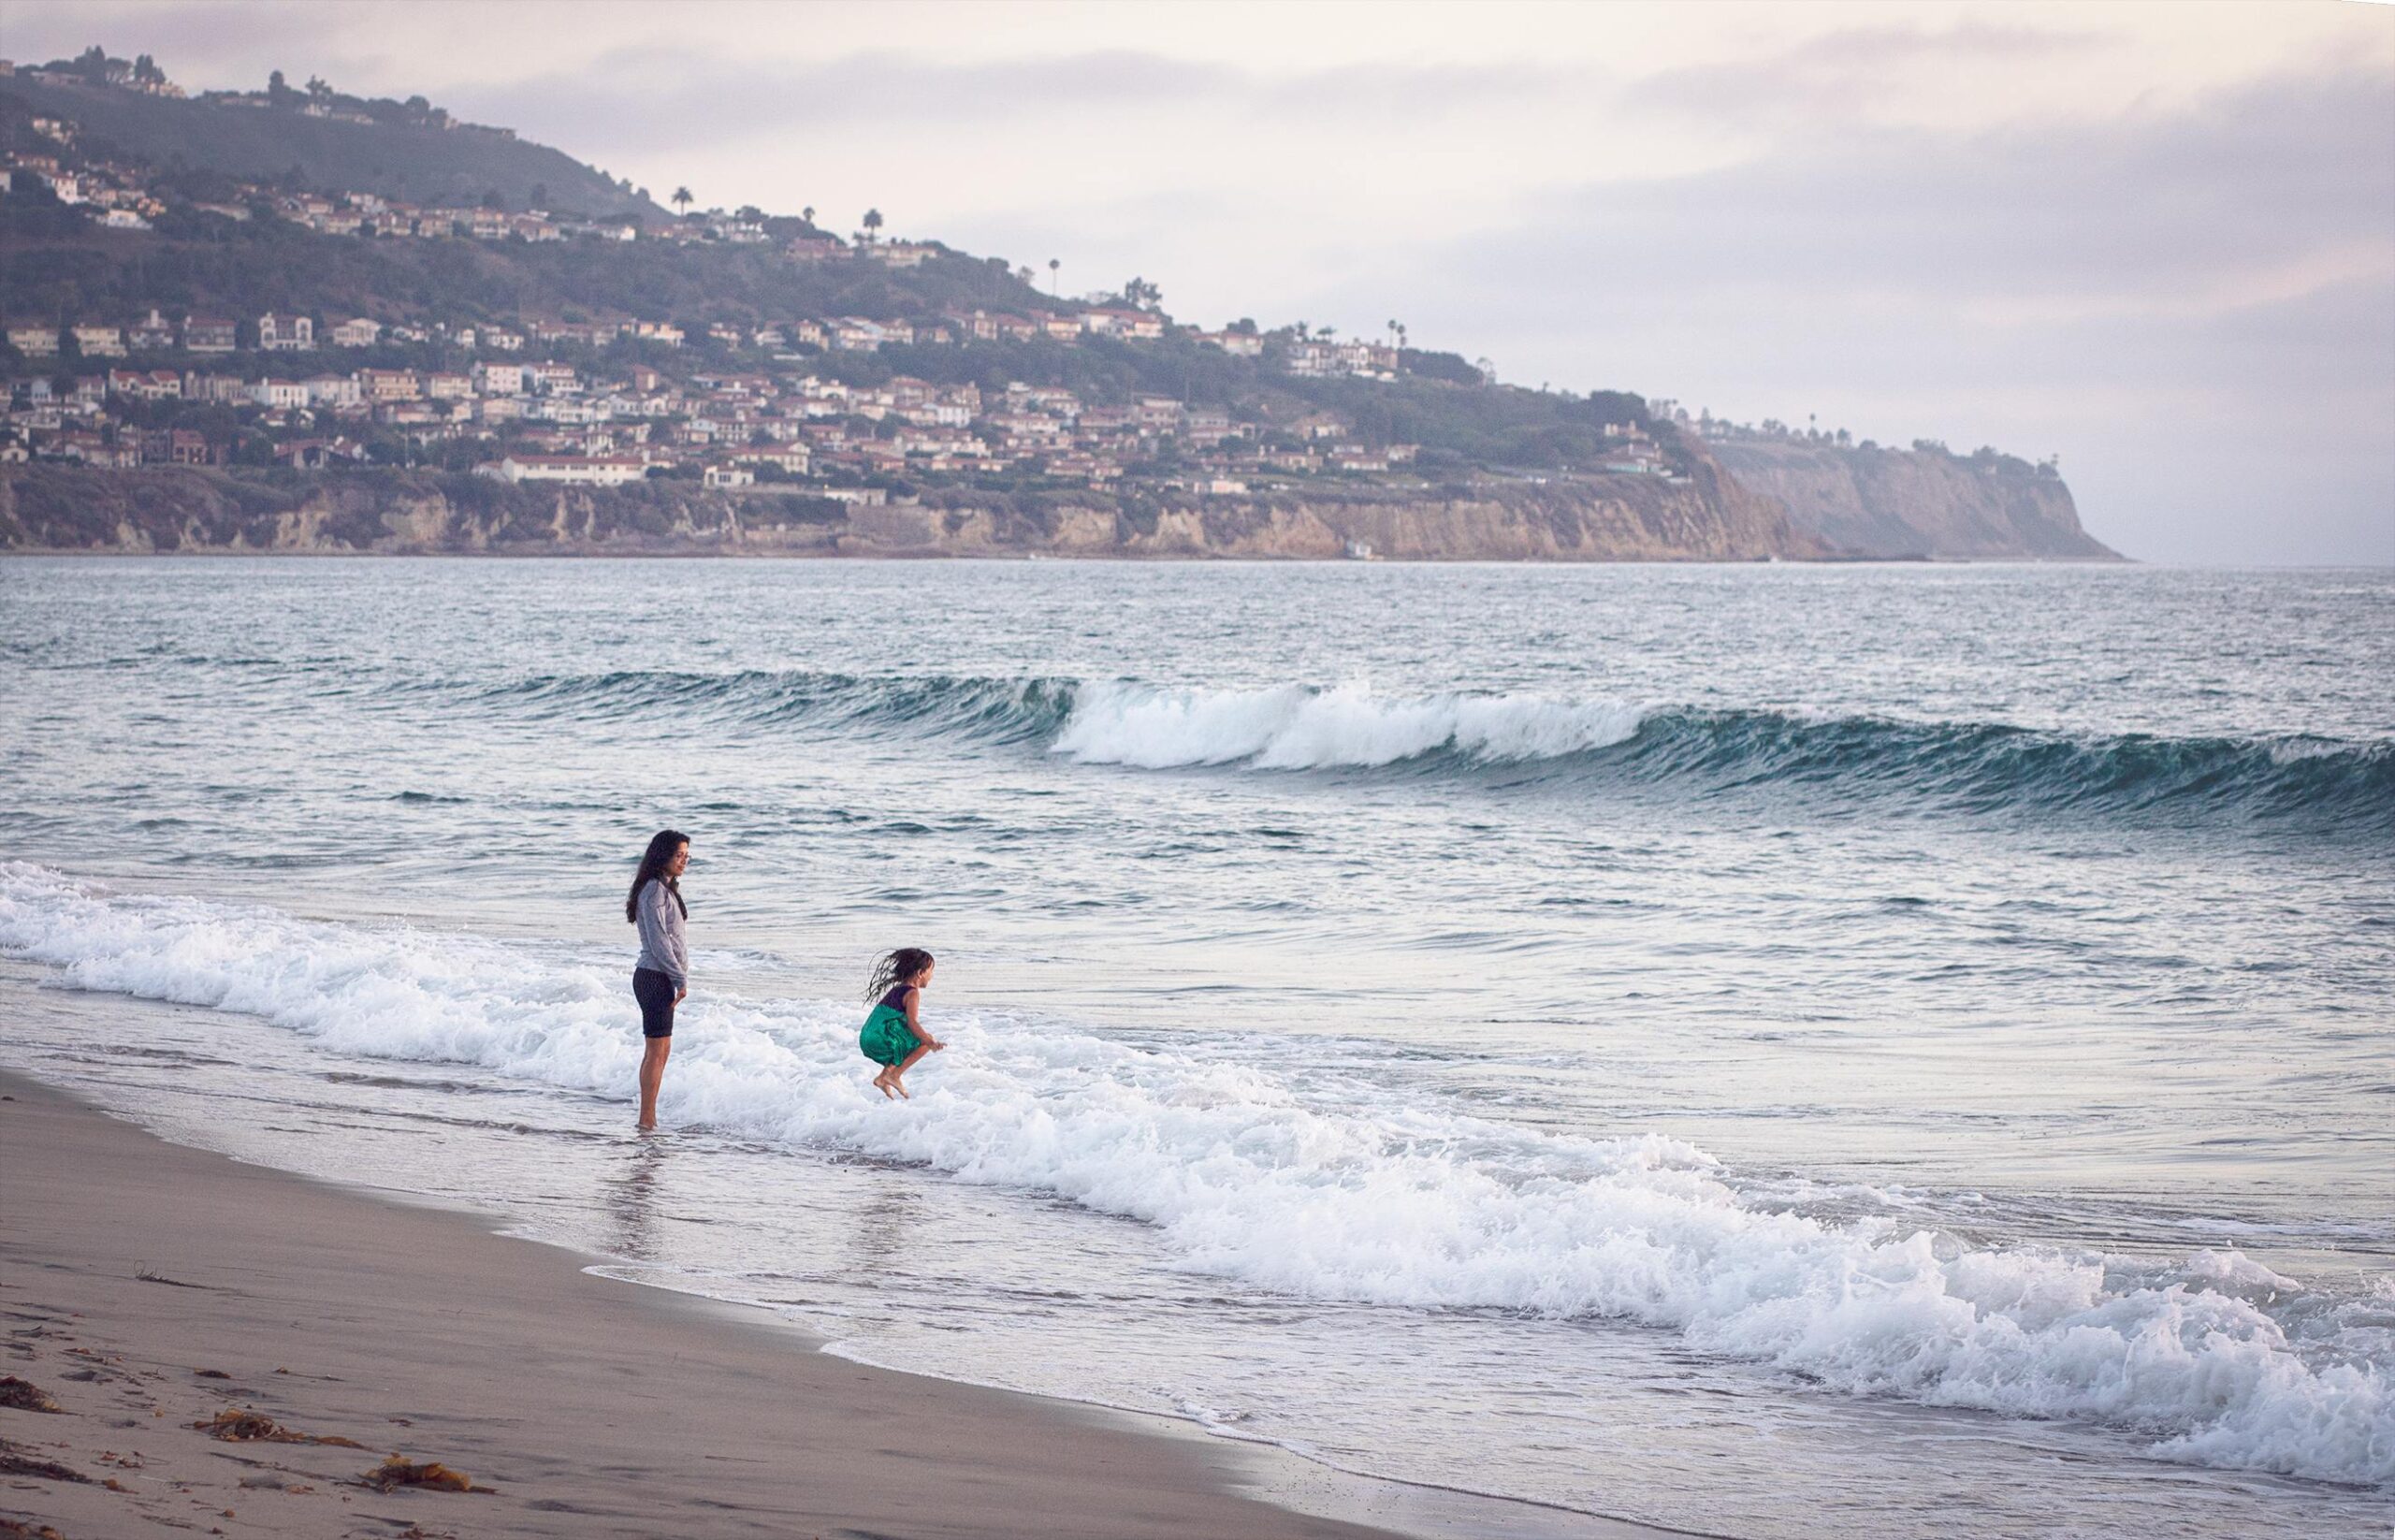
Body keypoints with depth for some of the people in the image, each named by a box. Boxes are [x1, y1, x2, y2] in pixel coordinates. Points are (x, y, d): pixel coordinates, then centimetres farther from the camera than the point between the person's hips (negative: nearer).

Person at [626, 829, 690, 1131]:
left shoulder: (666, 889, 16)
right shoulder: (653, 890, -15)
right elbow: (657, 941, -18)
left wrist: (679, 978, 13)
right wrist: (680, 980, -15)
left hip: (662, 978, 10)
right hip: (655, 977, -10)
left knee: (661, 1049, 12)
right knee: (656, 1050, -7)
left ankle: (649, 1120, 16)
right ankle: (646, 1120, -4)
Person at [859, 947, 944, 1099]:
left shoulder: (896, 989, 22)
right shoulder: (912, 993, -6)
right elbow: (912, 1023, -19)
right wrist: (930, 1042, -26)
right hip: (883, 1041, -9)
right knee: (926, 1041, -5)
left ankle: (884, 1079, 20)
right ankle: (894, 1075, -6)